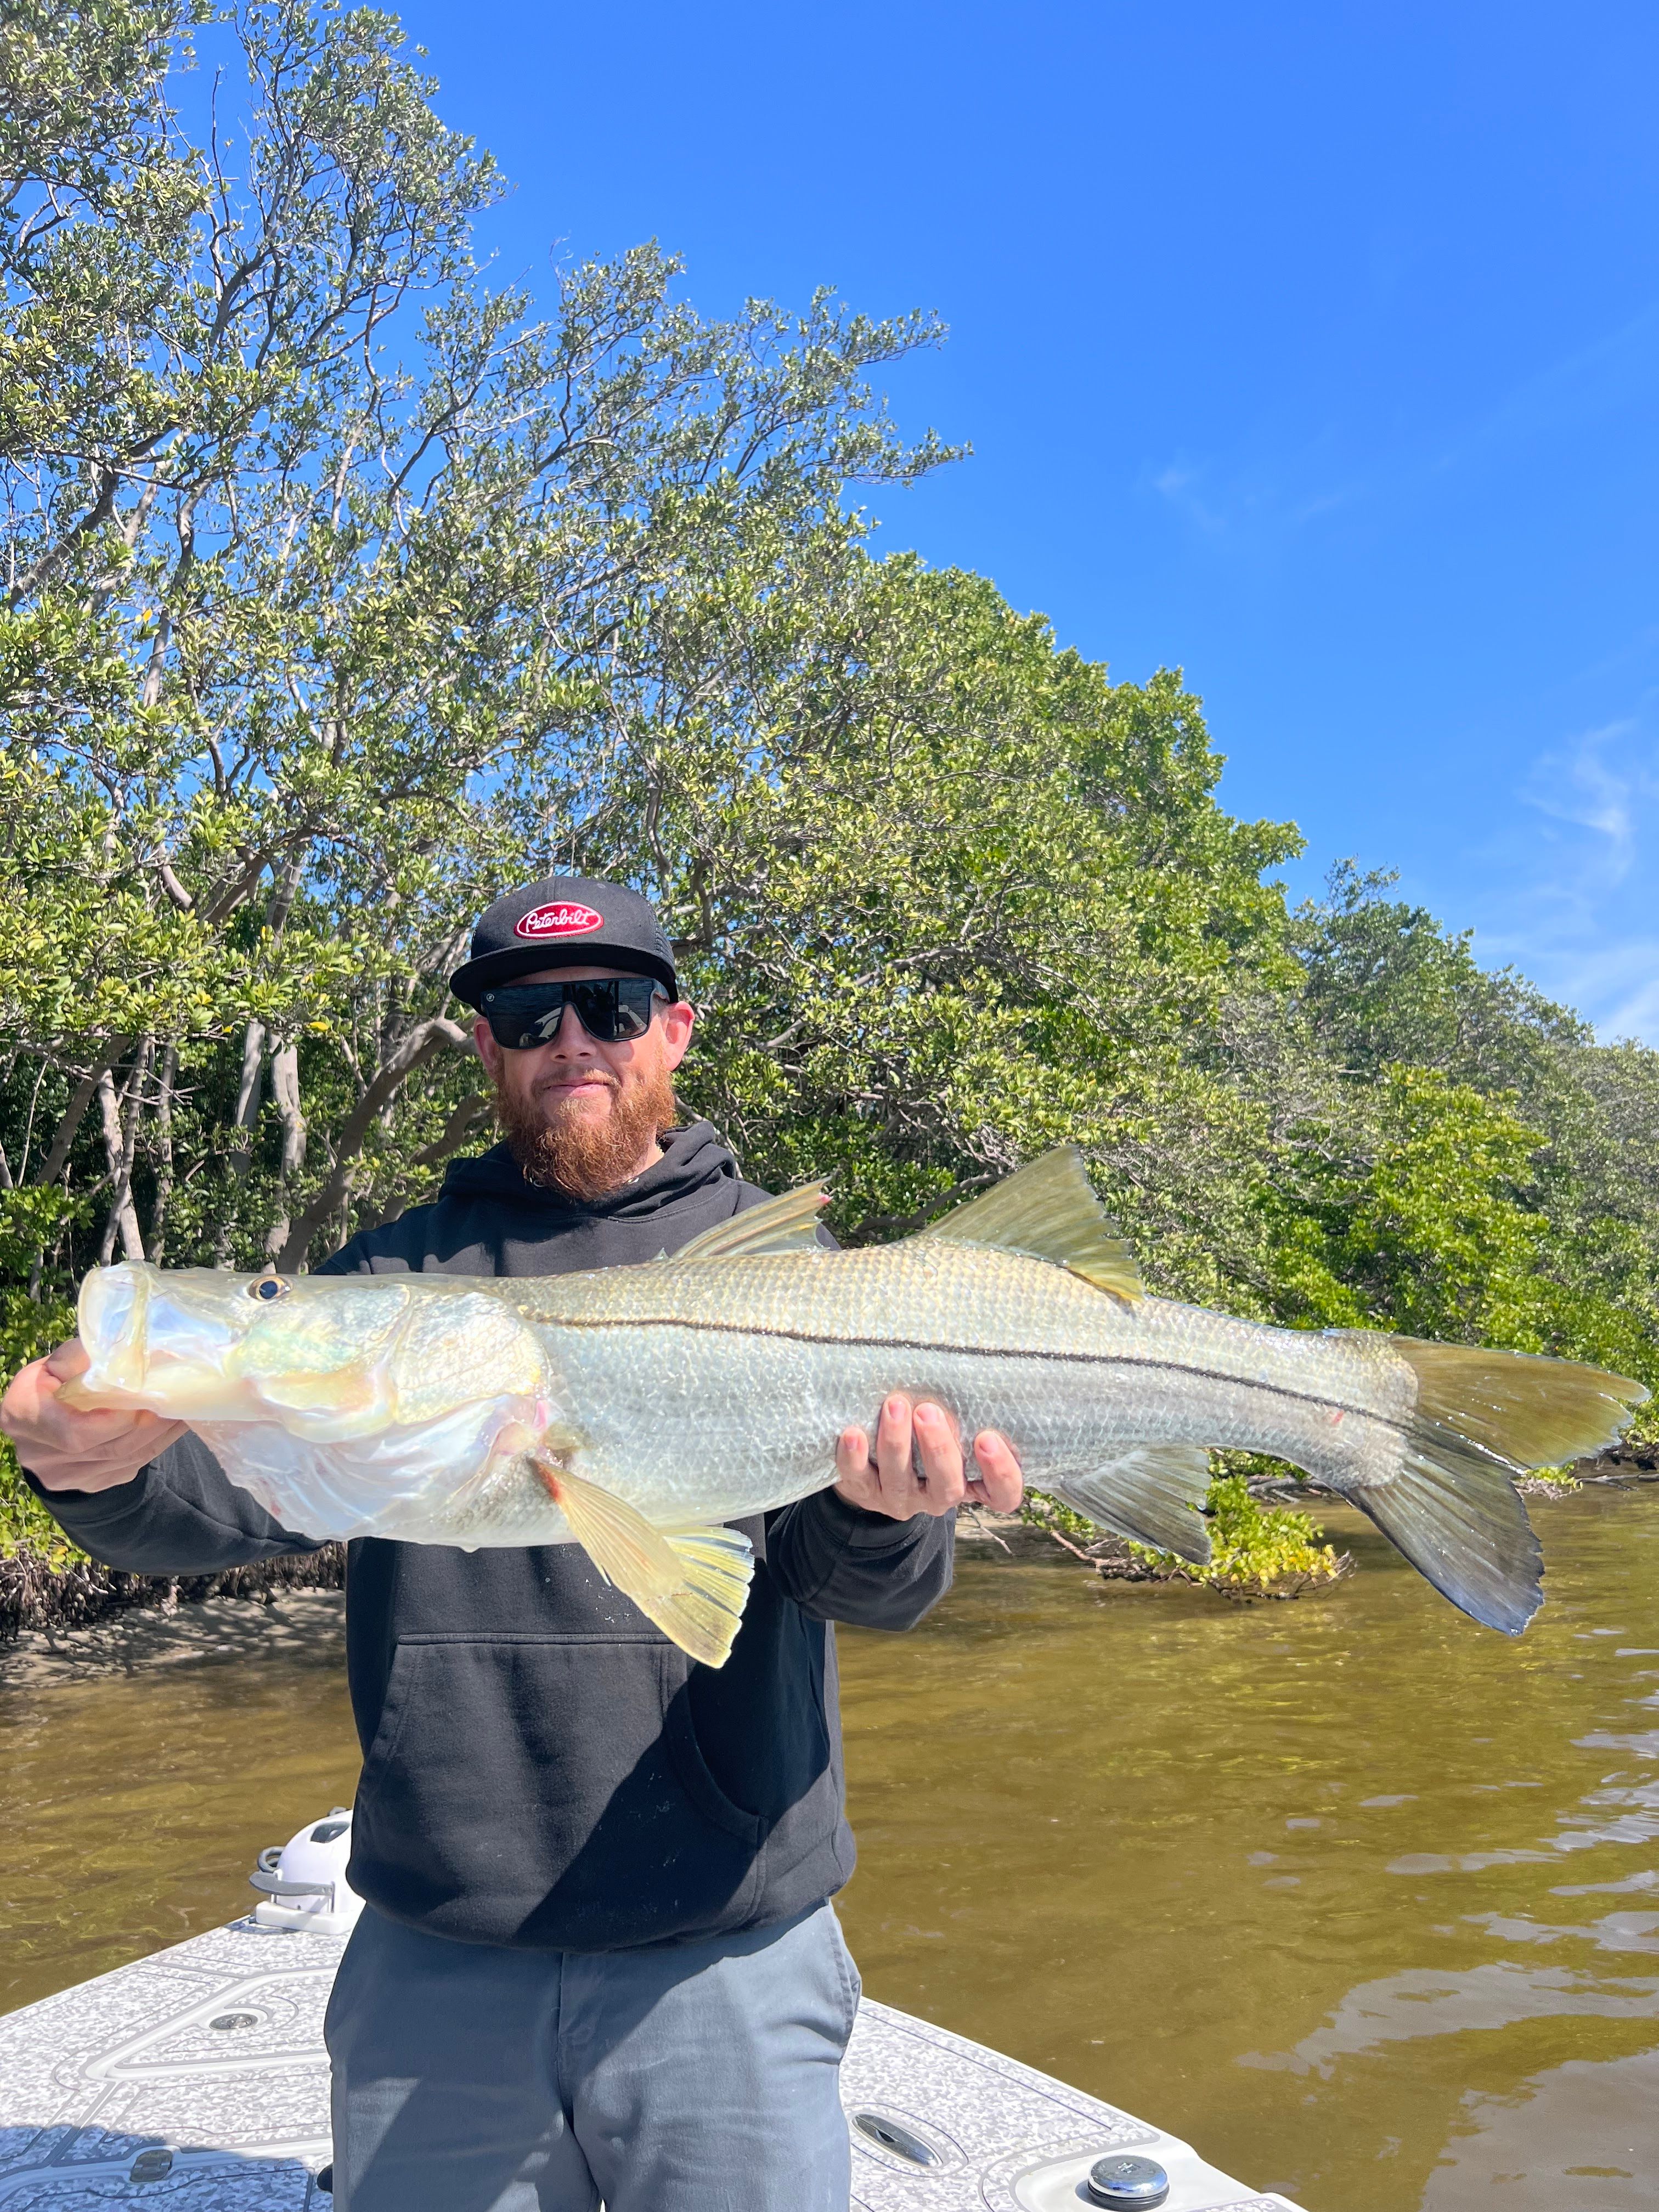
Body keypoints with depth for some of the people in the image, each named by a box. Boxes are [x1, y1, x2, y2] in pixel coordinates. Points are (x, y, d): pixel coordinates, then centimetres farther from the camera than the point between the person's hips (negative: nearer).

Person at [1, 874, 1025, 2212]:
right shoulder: (396, 1272, 4)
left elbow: (878, 1593, -9)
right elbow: (237, 1491, -8)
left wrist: (880, 1519, -32)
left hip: (729, 1950, -1)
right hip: (434, 1952, 2)